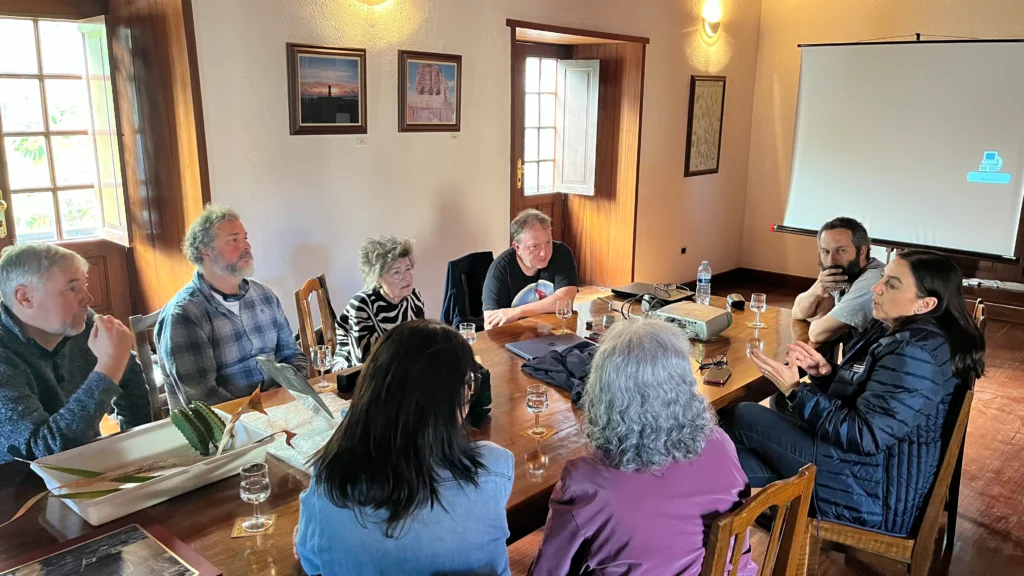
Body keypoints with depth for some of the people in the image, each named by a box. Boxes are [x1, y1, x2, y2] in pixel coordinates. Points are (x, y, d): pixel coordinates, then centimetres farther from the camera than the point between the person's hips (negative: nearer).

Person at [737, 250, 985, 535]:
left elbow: (862, 435, -27)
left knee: (745, 417, -3)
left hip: (871, 491, -10)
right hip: (870, 466, 10)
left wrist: (795, 390, -23)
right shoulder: (896, 331, 6)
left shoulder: (915, 355, -26)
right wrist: (826, 373, -4)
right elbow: (859, 391, 16)